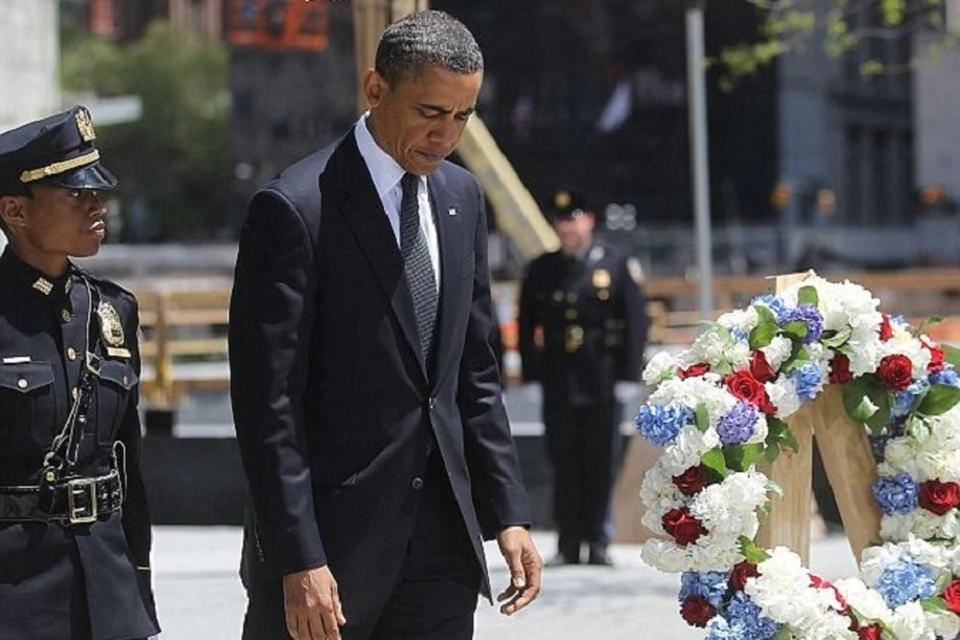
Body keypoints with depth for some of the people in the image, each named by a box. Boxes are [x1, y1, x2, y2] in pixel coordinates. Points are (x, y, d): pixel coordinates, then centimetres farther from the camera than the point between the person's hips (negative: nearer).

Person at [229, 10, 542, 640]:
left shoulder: (461, 198, 10)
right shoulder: (295, 209, -12)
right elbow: (268, 403, -14)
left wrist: (508, 515, 8)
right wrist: (299, 561, -18)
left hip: (441, 538, 6)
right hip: (327, 543, -6)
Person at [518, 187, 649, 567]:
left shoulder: (618, 268, 5)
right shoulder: (540, 271, 11)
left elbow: (636, 322, 2)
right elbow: (527, 324, 10)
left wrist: (628, 374, -5)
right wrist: (531, 372, 1)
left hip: (602, 382, -2)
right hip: (558, 383, 2)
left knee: (602, 463, 1)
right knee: (564, 464, 3)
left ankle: (598, 542, 7)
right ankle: (568, 544, 6)